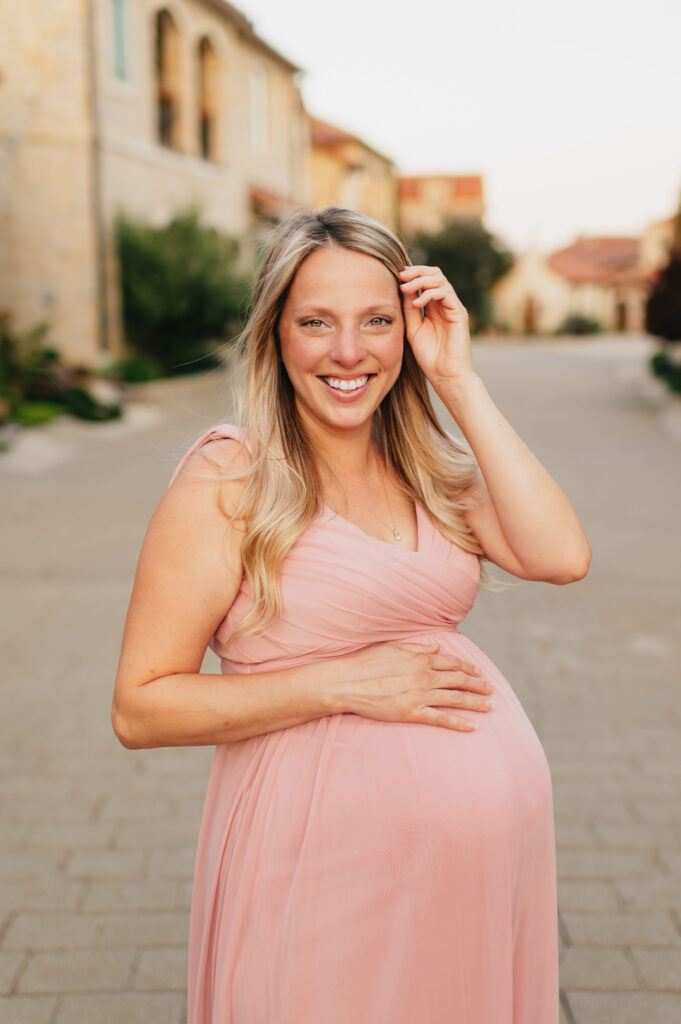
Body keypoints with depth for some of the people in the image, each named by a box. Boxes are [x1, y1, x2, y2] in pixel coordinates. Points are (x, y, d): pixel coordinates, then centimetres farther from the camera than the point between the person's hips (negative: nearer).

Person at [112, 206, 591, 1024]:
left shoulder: (432, 470, 7)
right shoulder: (227, 480, -9)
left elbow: (562, 557, -10)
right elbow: (140, 708, -11)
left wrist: (459, 381, -8)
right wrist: (346, 685, -17)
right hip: (332, 857, -5)